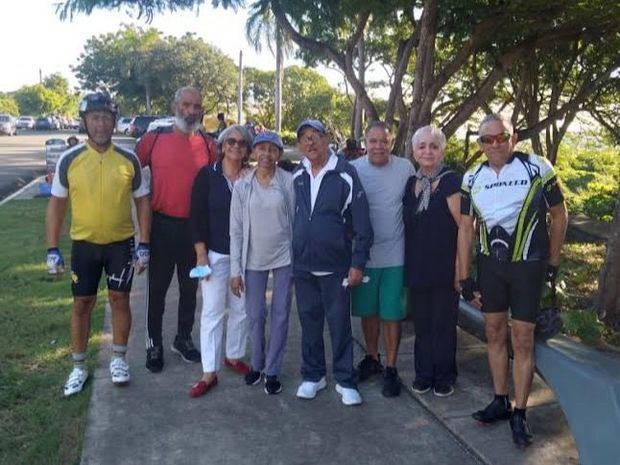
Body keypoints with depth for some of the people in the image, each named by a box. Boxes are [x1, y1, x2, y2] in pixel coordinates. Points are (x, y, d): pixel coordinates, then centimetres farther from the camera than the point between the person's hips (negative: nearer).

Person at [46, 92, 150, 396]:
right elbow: (56, 205, 0)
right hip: (84, 244, 0)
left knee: (119, 299, 8)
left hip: (121, 242, 0)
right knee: (82, 303, 8)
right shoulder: (69, 160, -6)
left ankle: (118, 359, 26)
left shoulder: (129, 159, -5)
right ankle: (79, 367, 23)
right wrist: (52, 250, -5)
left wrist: (144, 245, -4)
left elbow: (142, 202, 1)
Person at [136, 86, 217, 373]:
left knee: (190, 287, 15)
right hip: (162, 225, -2)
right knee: (157, 288, 9)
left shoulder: (208, 146, -1)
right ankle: (154, 344, 24)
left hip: (195, 227, 2)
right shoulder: (153, 139, -5)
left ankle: (183, 338, 33)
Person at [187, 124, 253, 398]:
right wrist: (201, 254, -9)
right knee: (212, 311, 1)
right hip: (215, 254, -2)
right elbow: (197, 216, -5)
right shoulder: (207, 175, -3)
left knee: (241, 309, 11)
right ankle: (209, 372, 8)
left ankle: (234, 356, 31)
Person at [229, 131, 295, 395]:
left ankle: (273, 371, 20)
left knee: (280, 315, 7)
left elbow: (296, 221, 0)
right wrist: (235, 270, -3)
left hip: (284, 257, -1)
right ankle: (257, 364, 30)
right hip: (254, 260, 1)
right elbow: (236, 231, -1)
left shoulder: (289, 182, -6)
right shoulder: (242, 187, -3)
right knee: (255, 315, 10)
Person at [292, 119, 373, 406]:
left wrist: (358, 263, -10)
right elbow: (290, 217, 12)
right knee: (309, 322, 13)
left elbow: (362, 223, -8)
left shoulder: (345, 174, -8)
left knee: (340, 324, 4)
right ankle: (312, 375, 28)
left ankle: (345, 381, 18)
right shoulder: (297, 176, 5)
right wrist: (291, 256, 6)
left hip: (335, 266, -4)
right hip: (302, 265, 4)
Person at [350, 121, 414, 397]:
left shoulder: (405, 168, -3)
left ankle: (391, 369, 18)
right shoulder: (354, 169, -3)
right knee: (368, 310, 15)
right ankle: (372, 358, 35)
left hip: (394, 256, -1)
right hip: (364, 254, 2)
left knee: (391, 314, 4)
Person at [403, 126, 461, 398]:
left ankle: (444, 378, 22)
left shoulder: (450, 182, -9)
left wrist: (461, 267, -14)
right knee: (421, 323, 11)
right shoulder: (411, 183, 9)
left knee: (443, 324, 7)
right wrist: (407, 263, 11)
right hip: (416, 268, 5)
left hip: (444, 269, -5)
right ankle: (424, 374, 26)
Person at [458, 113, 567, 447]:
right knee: (494, 332, 11)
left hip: (528, 265, -4)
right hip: (490, 265, 4)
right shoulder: (473, 178, 0)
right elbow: (466, 228, 3)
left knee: (522, 339, 0)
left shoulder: (537, 169, -11)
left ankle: (519, 414, 12)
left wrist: (552, 264, 2)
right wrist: (465, 278, 1)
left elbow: (559, 216, -1)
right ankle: (500, 402, 25)